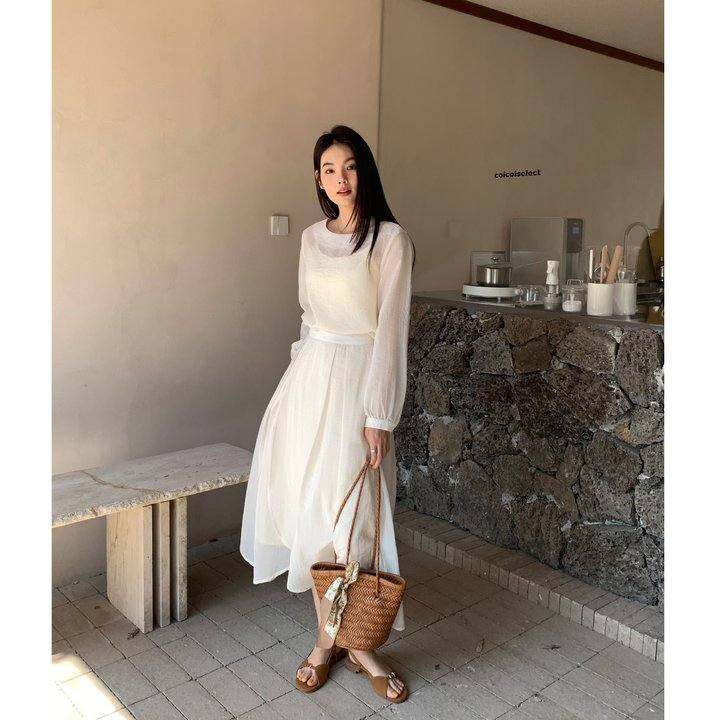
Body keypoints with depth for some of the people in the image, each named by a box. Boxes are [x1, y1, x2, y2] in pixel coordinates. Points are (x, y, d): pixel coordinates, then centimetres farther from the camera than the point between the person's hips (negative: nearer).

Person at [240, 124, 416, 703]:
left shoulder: (391, 239, -6)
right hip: (308, 378, 5)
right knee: (310, 508, 6)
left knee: (352, 512, -3)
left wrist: (379, 415, -15)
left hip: (356, 380, -5)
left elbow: (391, 329, -12)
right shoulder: (312, 238, 12)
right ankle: (328, 636, 22)